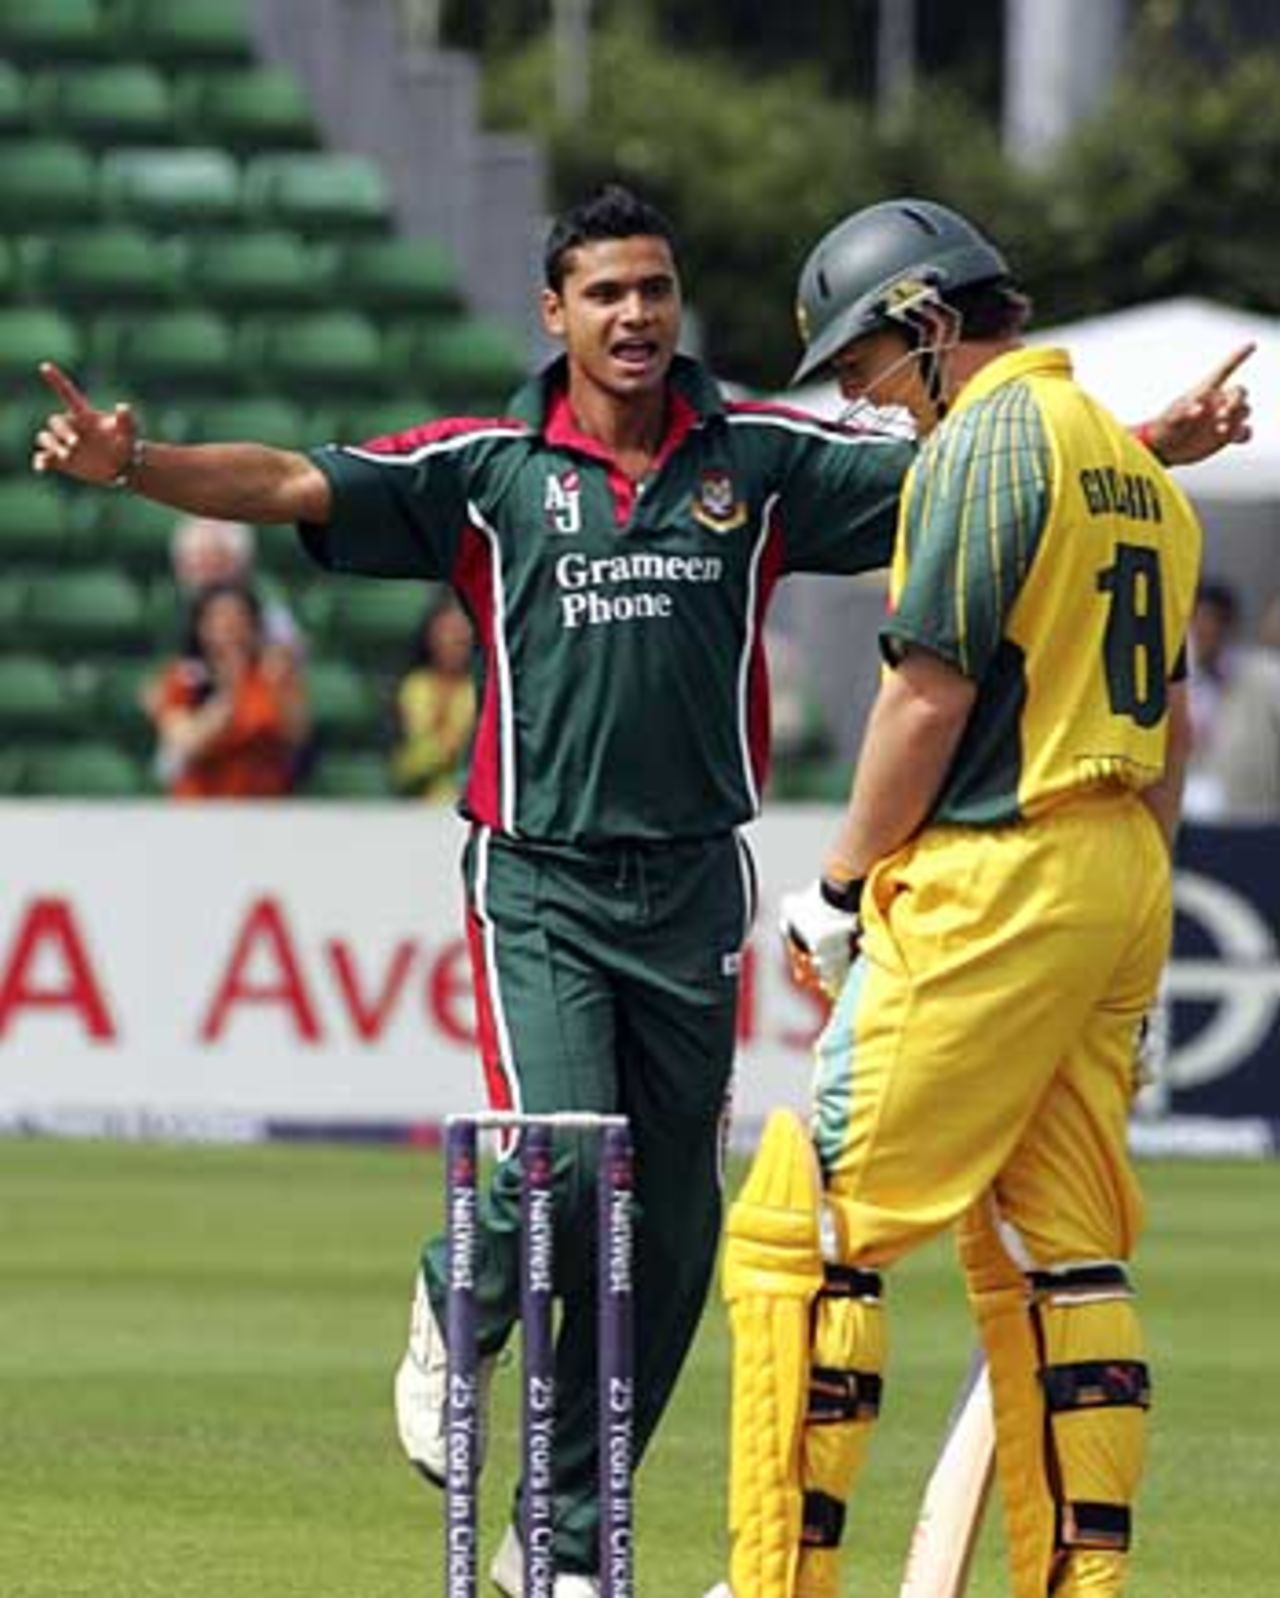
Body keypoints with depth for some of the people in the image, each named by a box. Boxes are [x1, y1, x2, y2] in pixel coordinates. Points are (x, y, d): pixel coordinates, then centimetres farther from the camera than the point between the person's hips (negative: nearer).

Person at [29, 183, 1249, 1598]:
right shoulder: (487, 467, 1)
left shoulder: (758, 460, 6)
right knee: (563, 1172, -19)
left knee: (668, 1237, 4)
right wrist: (130, 465, -24)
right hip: (540, 884, -3)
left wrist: (1161, 440, -8)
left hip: (693, 890, 3)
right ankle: (459, 1310, 16)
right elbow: (292, 486, -7)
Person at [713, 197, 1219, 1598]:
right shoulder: (1129, 457, 17)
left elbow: (929, 696, -14)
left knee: (809, 1224, -7)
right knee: (1058, 1257, 9)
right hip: (1118, 880, 9)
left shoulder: (986, 440, -9)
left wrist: (838, 887, -5)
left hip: (991, 885, -9)